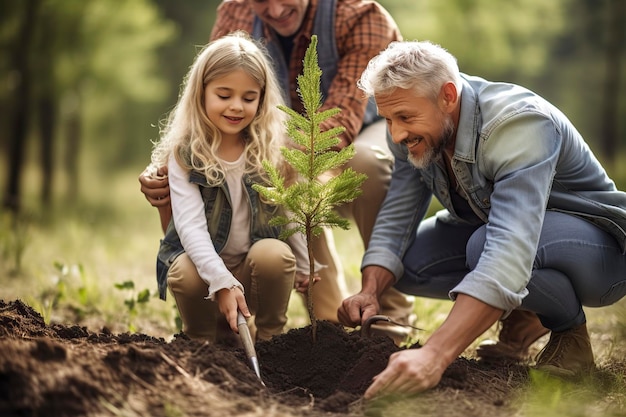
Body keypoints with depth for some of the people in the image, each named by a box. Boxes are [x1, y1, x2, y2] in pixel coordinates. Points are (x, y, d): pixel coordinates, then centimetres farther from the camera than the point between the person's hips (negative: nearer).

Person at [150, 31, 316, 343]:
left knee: (275, 254, -30)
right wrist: (223, 283, -34)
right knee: (185, 274, -33)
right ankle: (204, 340, -2)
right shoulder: (185, 154, -11)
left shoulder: (271, 152, -3)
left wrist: (302, 266, 20)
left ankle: (268, 339, -5)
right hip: (201, 260, -1)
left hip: (258, 265, 2)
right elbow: (190, 224, -22)